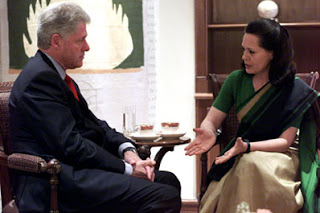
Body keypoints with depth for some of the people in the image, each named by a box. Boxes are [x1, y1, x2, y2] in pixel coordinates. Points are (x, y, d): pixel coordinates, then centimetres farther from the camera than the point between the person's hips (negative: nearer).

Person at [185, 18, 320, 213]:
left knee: (251, 163, -35)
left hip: (282, 156, -3)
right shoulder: (237, 80, 4)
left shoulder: (296, 90, -7)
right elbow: (211, 120, 5)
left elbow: (285, 141, -10)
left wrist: (247, 146, -26)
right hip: (242, 156, 3)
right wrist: (209, 133, -20)